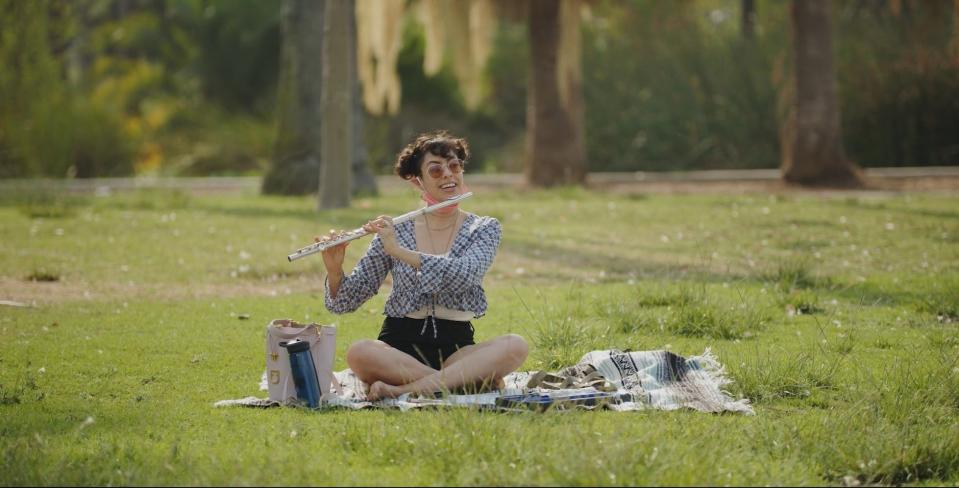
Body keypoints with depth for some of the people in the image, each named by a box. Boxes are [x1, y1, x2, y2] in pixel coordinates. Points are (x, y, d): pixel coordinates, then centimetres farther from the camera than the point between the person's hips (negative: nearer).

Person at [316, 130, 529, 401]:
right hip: (399, 346, 0)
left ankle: (401, 390, -30)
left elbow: (463, 276, -18)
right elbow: (344, 302, 4)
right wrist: (334, 269, -17)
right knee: (358, 353, -34)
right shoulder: (395, 230, 5)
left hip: (455, 348, 0)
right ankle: (474, 380, -25)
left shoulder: (484, 229, 4)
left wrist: (399, 251, -23)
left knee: (516, 346, -31)